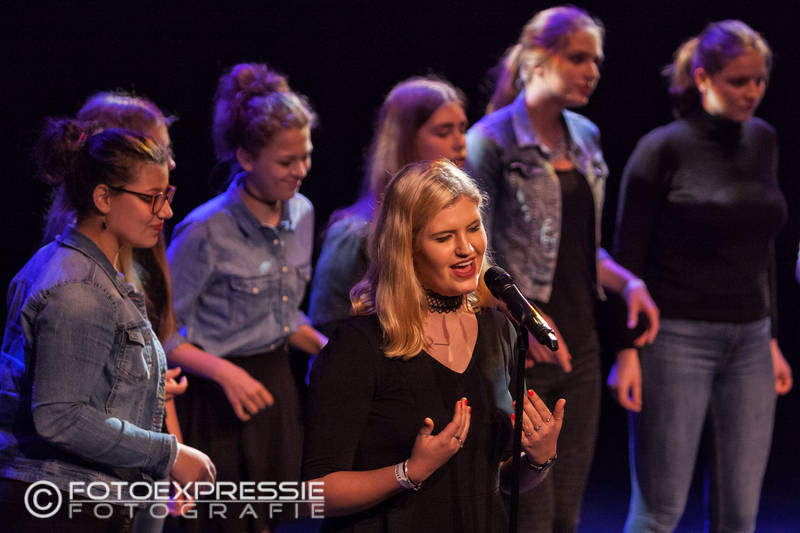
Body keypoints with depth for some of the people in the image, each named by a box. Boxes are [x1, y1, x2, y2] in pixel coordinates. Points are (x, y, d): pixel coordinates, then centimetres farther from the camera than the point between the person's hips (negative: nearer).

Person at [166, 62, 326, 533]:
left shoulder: (301, 214, 6)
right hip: (222, 401, -6)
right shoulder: (207, 231, -15)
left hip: (278, 387, 6)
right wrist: (223, 371, -22)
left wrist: (327, 348, 4)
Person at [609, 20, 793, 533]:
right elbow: (628, 255, -7)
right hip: (677, 341, -5)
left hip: (748, 343, 5)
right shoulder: (663, 148, -8)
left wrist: (771, 338, 15)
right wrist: (626, 349, -12)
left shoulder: (763, 140, 8)